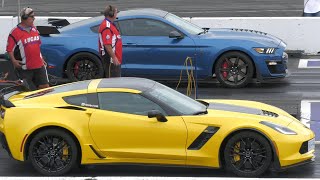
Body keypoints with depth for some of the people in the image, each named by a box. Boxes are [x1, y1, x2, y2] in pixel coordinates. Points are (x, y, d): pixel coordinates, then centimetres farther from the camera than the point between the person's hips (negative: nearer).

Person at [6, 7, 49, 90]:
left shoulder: (34, 29, 11)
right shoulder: (15, 32, -10)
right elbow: (9, 49, -9)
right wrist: (13, 60, -21)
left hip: (39, 65, 6)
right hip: (25, 68, -6)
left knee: (45, 86, 7)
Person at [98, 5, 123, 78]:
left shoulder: (111, 25, 16)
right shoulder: (107, 26, -18)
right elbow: (107, 44, -25)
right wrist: (114, 57, -24)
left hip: (115, 59, 11)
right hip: (110, 59, -11)